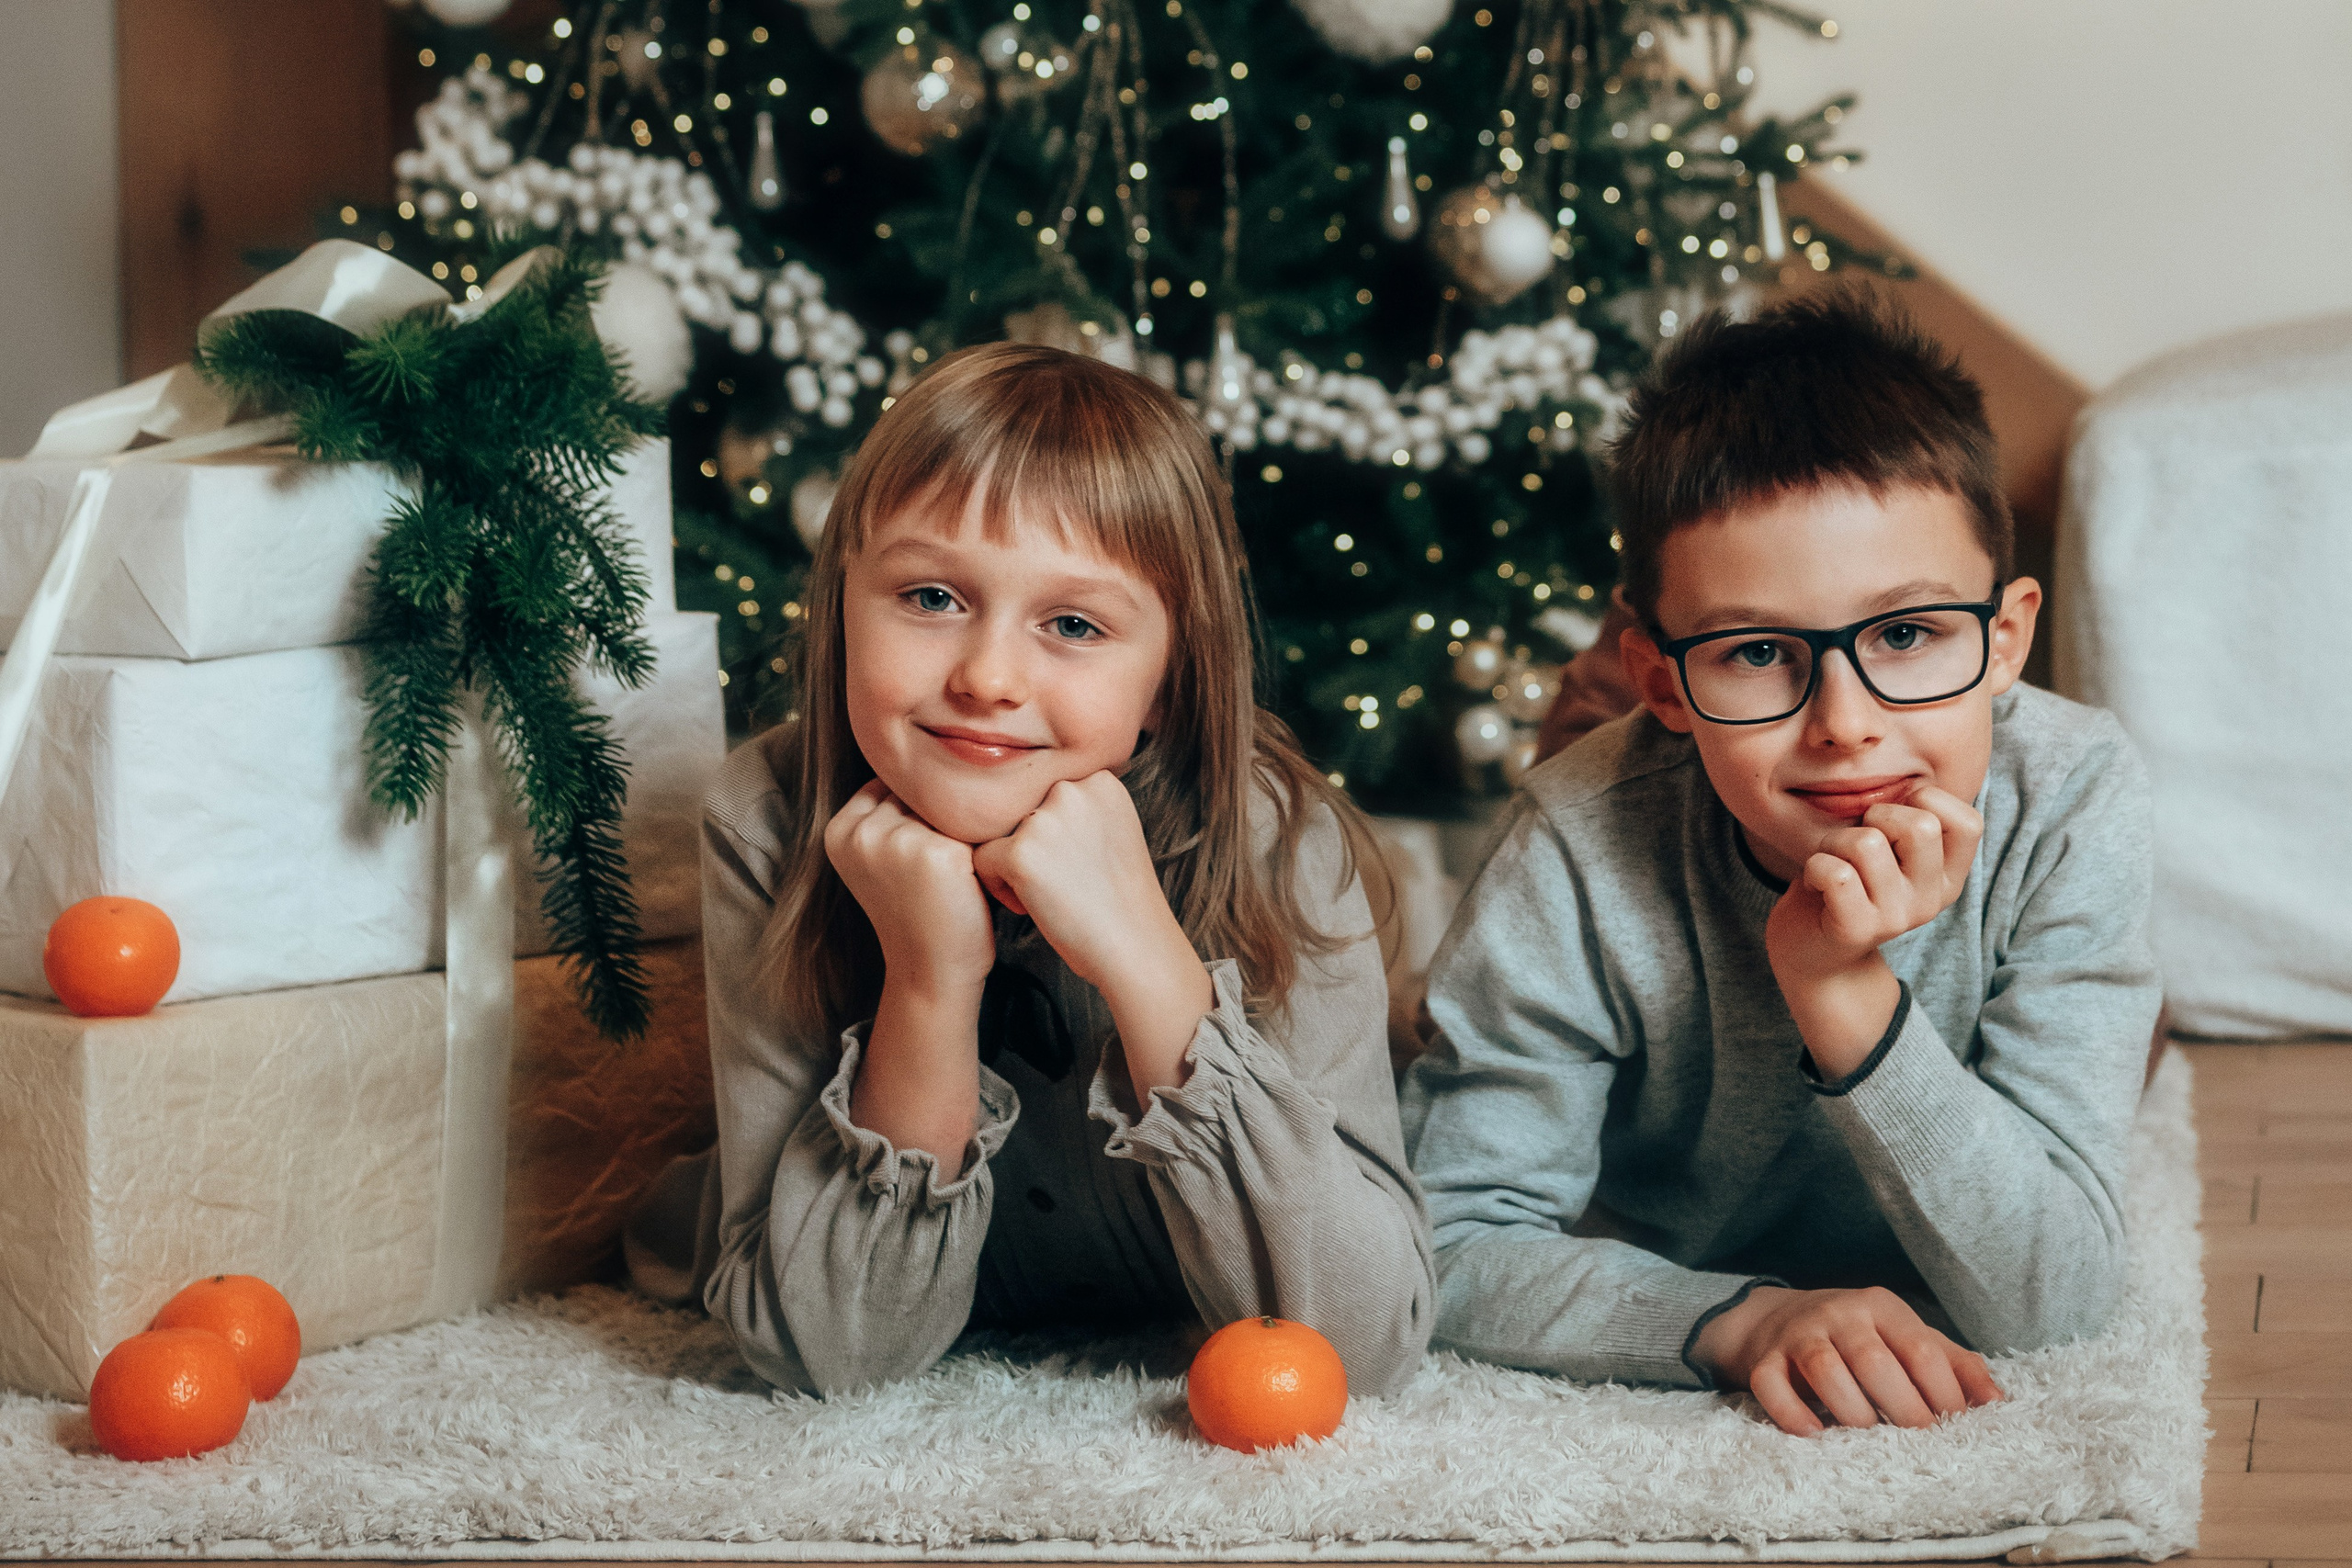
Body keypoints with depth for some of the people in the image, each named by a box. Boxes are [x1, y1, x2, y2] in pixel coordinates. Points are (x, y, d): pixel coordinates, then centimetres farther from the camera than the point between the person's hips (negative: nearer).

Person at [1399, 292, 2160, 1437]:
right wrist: (1740, 1320, -38)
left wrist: (1842, 991, -38)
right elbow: (1457, 1248, -20)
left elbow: (2052, 1299, -26)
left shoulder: (2068, 803, -25)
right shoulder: (1587, 851, -27)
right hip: (1642, 1371, -2)